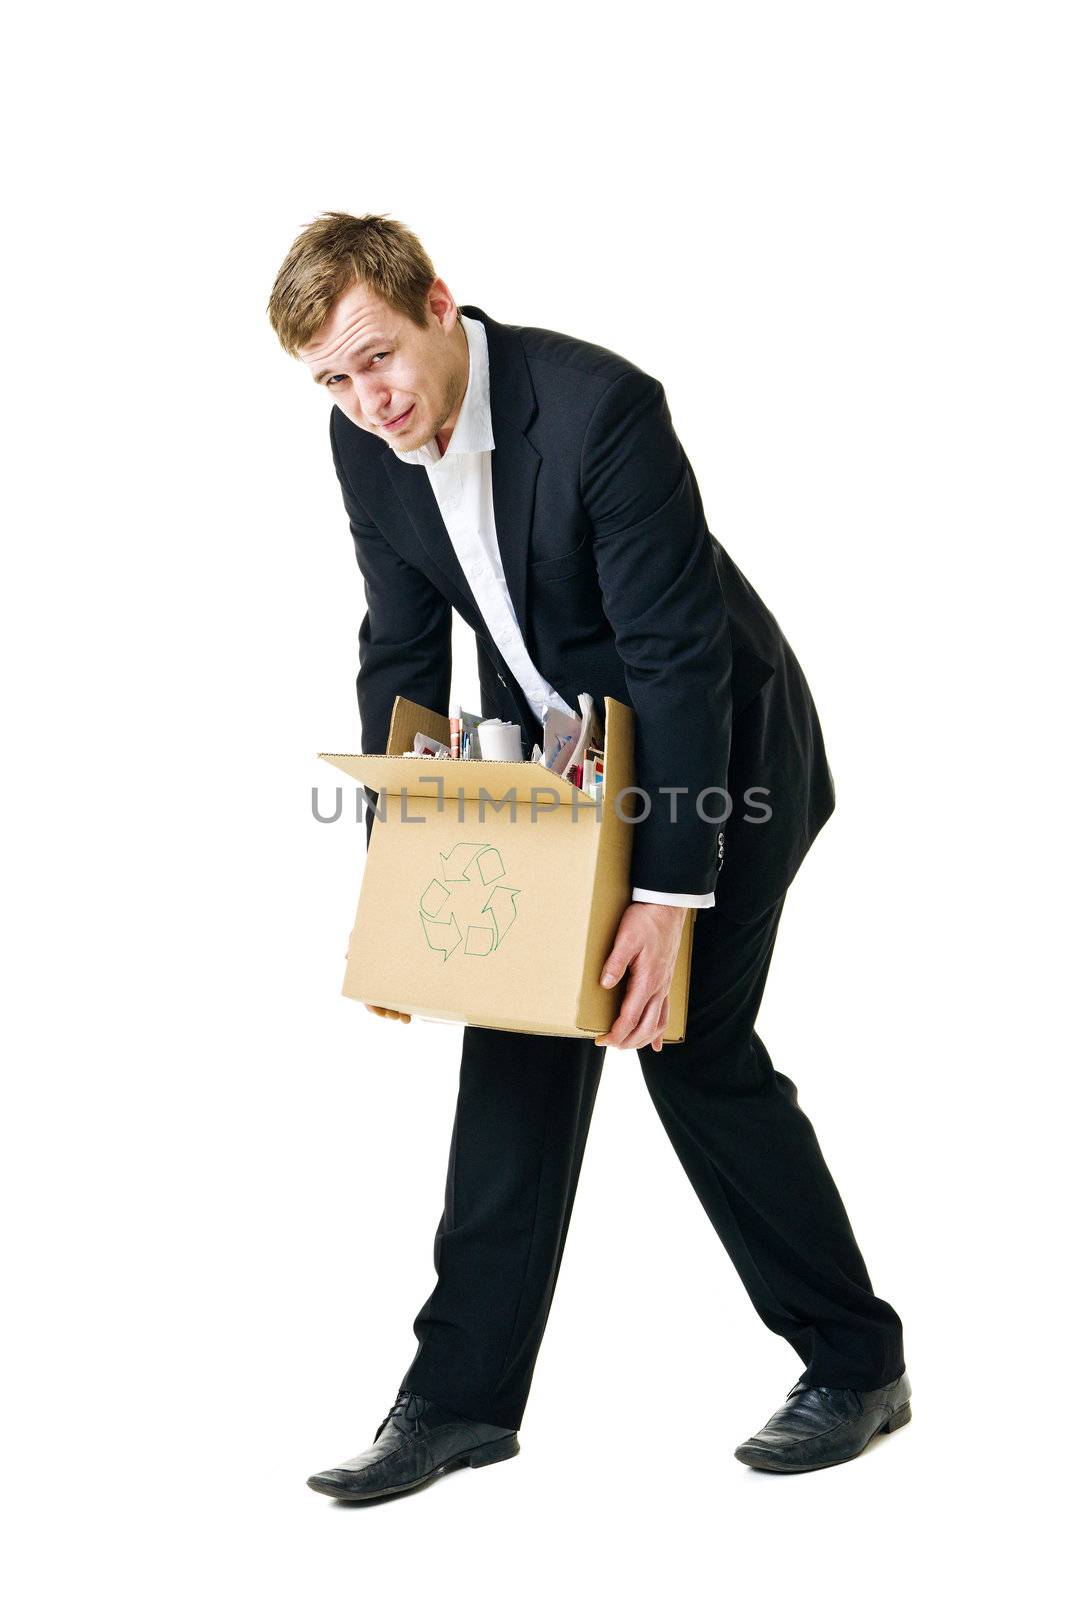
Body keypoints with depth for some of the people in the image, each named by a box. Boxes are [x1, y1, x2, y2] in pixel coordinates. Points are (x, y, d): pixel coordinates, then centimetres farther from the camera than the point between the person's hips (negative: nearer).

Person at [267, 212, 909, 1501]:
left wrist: (670, 891, -28)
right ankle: (463, 1396, 12)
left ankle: (857, 1363, 13)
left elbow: (679, 657, -28)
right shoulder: (366, 440, -8)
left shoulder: (597, 404, -30)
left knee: (693, 1045, -7)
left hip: (719, 747, -6)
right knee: (518, 1046, 3)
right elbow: (401, 653, 0)